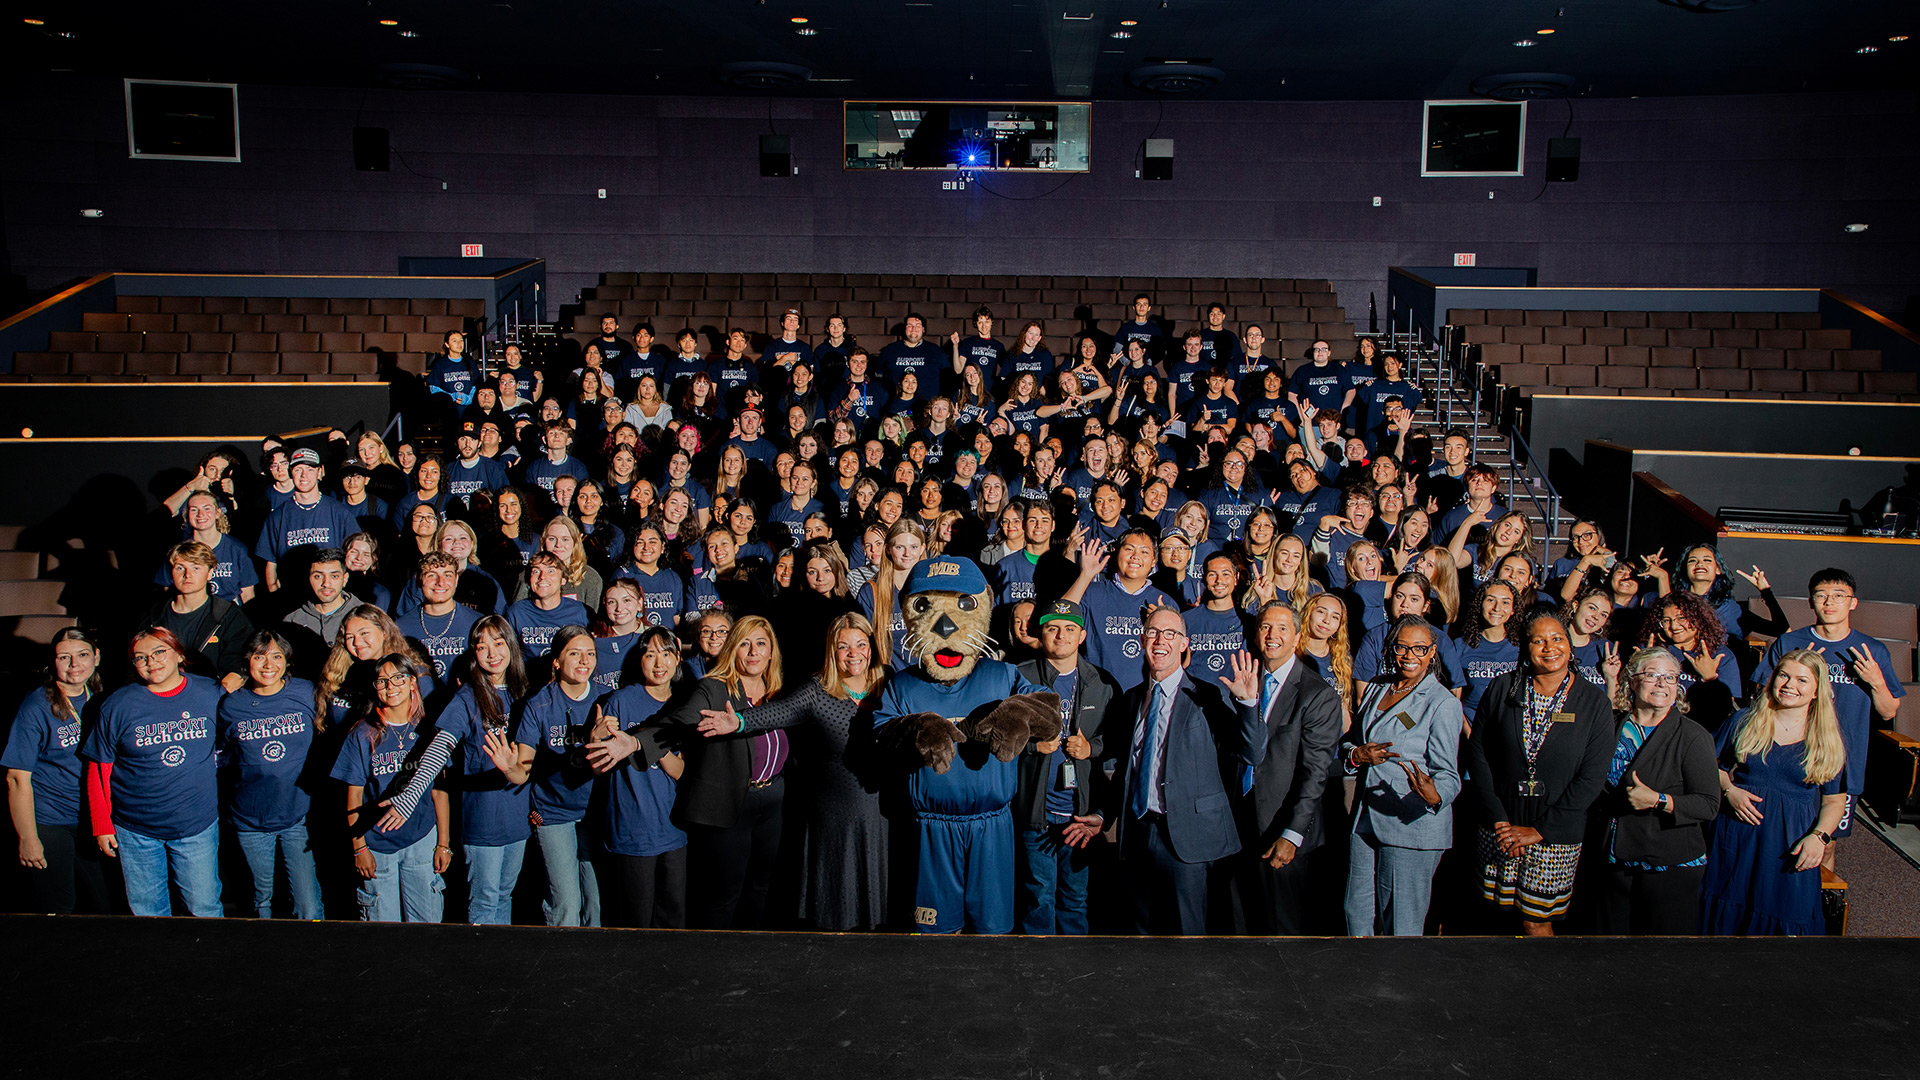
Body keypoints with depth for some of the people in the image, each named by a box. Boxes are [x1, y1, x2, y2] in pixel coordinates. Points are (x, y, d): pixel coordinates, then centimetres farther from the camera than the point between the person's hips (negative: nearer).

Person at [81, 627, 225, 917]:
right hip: (135, 830, 0)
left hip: (197, 825, 0)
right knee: (146, 909, 13)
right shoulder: (117, 706, -6)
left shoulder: (211, 694, -4)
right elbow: (98, 770, 0)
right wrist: (101, 826, -1)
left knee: (204, 908, 9)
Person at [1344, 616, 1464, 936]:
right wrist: (1357, 755, -8)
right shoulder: (1376, 688, 9)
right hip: (1364, 822, 6)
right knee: (1357, 915, 12)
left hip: (1412, 828, -5)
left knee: (1400, 926, 2)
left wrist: (1435, 795, -35)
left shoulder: (1443, 704, -9)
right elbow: (1351, 743, 16)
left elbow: (1447, 774, -13)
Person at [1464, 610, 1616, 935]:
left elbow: (1591, 778, -7)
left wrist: (1539, 830, -11)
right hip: (1499, 826, 1)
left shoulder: (1595, 703, -3)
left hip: (1557, 834, -1)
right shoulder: (1503, 689, -1)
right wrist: (1498, 820, -8)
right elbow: (1477, 753, -1)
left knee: (1536, 922, 3)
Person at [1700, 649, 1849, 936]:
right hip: (1737, 836, 1)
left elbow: (1835, 801, 4)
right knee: (1726, 916, 6)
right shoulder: (1744, 722, 4)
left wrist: (1819, 836, -11)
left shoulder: (1828, 740, 3)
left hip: (1792, 847, 0)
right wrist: (1729, 790, -8)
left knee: (1785, 921, 3)